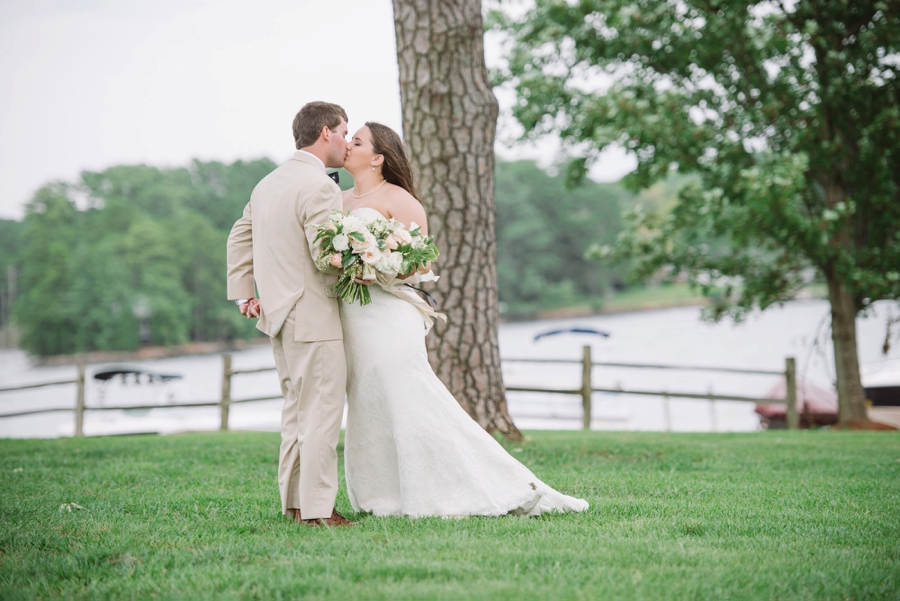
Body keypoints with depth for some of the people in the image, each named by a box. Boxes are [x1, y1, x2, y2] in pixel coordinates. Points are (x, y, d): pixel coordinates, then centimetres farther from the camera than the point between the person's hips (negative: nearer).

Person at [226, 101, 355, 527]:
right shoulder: (319, 187, -16)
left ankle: (294, 501, 21)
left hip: (278, 315, 10)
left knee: (296, 410, 16)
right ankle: (318, 509, -3)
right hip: (312, 318, -9)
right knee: (321, 412, -4)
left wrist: (243, 293, 17)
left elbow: (239, 238, 18)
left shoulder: (269, 183, 13)